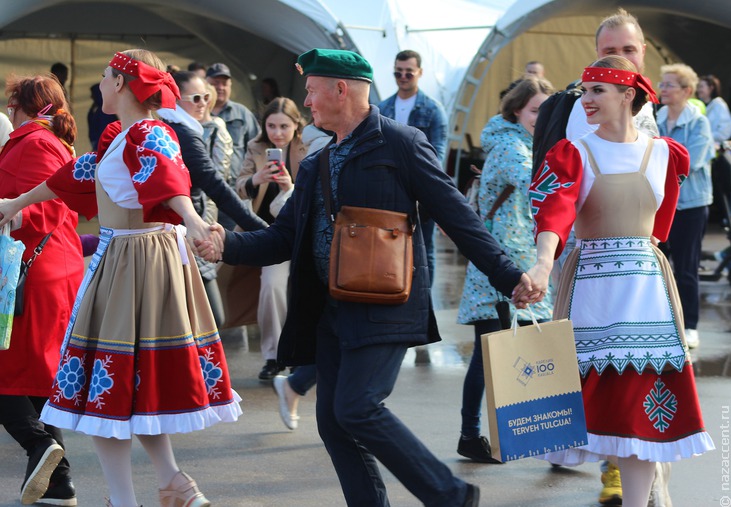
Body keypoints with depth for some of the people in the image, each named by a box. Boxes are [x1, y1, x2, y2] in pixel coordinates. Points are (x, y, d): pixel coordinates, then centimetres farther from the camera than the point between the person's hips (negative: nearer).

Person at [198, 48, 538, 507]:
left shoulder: (399, 143, -5)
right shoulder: (317, 166, 17)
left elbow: (456, 215, -7)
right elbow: (284, 237, 15)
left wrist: (508, 277, -10)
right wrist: (229, 245, -3)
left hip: (385, 307, -8)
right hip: (332, 309, 8)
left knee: (357, 408, -17)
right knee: (333, 422, 4)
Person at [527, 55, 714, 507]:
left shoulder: (666, 154, 6)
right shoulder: (573, 155, -2)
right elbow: (554, 211, -21)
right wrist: (543, 265, -37)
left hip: (647, 287, 1)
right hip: (589, 288, -1)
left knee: (646, 402, -2)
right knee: (595, 394, -2)